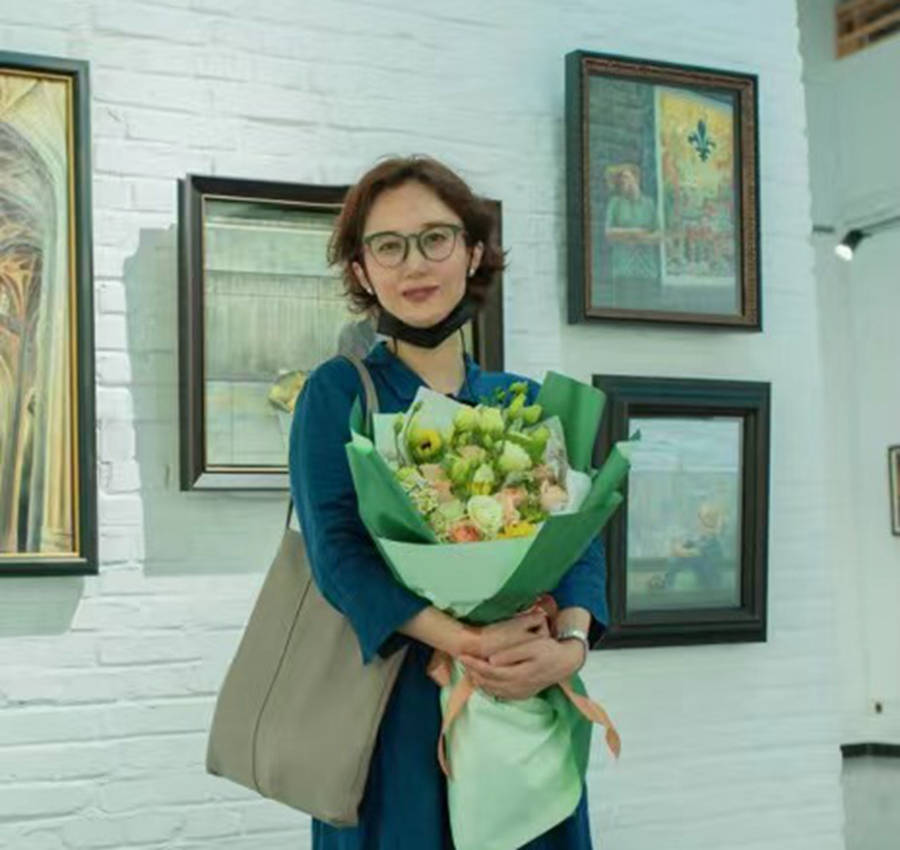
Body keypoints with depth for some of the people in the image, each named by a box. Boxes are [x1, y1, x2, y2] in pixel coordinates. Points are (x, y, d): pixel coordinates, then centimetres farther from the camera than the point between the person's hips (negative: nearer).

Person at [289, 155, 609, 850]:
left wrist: (569, 645, -19)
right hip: (398, 709, -3)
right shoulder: (339, 392, -1)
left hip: (526, 708, 4)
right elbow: (337, 549, -12)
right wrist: (463, 641, -25)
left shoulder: (525, 401, 11)